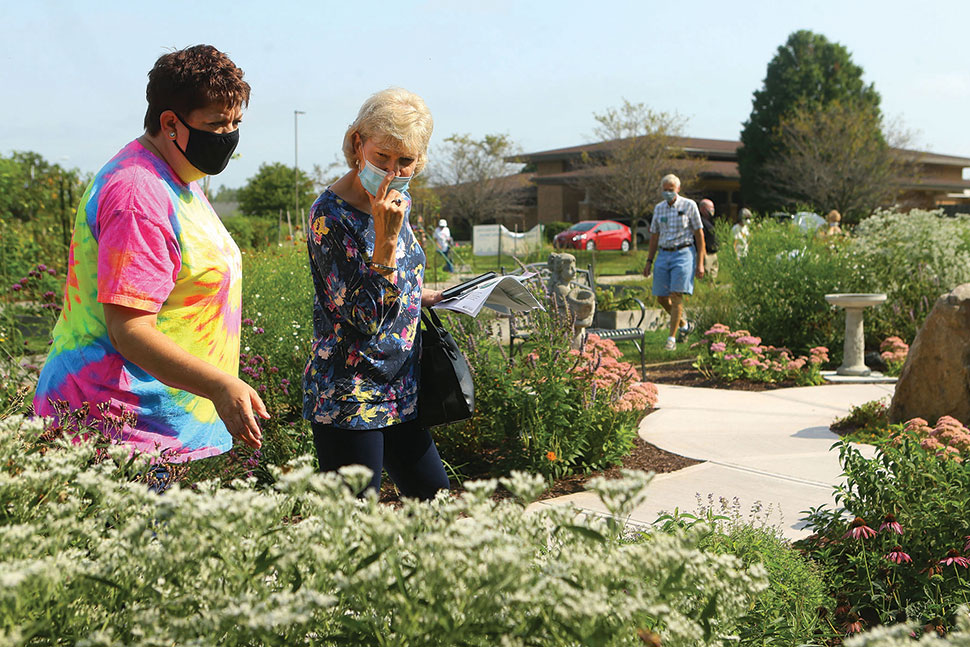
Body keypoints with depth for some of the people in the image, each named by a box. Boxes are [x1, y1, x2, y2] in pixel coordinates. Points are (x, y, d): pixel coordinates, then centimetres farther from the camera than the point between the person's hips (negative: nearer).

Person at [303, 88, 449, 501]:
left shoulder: (397, 202, 6)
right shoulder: (331, 214, -18)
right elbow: (365, 318, -25)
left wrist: (429, 297, 9)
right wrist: (386, 237, -29)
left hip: (399, 390, 8)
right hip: (348, 400, -8)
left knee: (434, 495, 17)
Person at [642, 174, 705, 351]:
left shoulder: (689, 205, -2)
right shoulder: (659, 208, 11)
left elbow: (699, 234, -1)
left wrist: (700, 263, -7)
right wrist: (649, 261, 12)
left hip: (683, 253, -5)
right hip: (664, 254, 5)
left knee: (676, 295, -13)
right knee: (661, 297, 3)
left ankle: (672, 338, -9)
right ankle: (684, 324, 26)